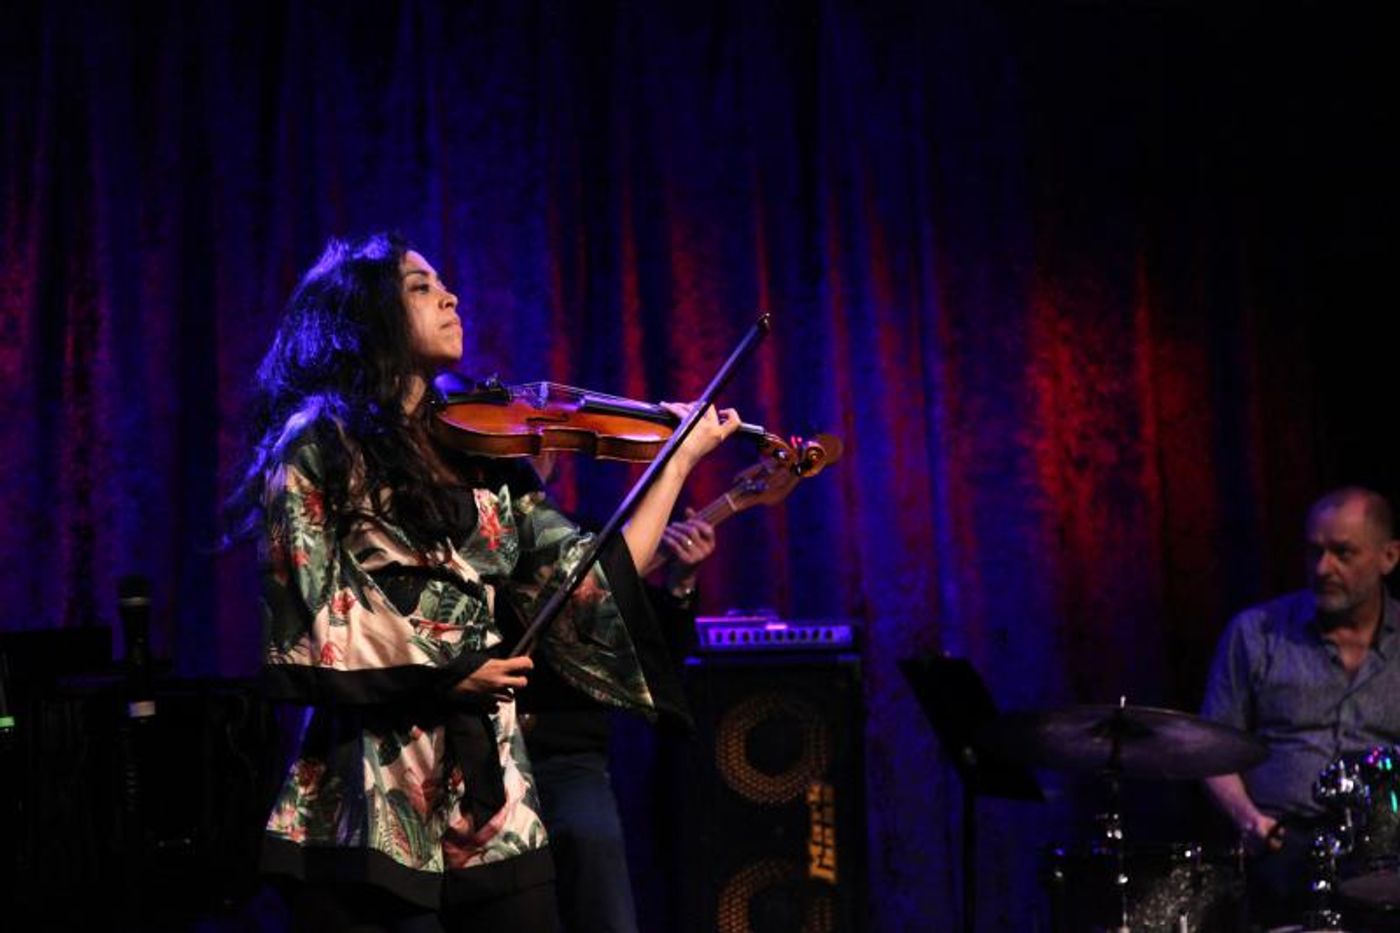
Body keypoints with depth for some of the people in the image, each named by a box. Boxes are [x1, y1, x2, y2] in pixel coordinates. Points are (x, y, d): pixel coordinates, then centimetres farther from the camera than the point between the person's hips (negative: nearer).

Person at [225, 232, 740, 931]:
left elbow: (598, 584, 8)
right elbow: (312, 626, -8)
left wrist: (683, 455, 11)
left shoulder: (483, 460, 14)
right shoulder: (320, 444, -2)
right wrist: (439, 674, -14)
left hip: (491, 798, 5)